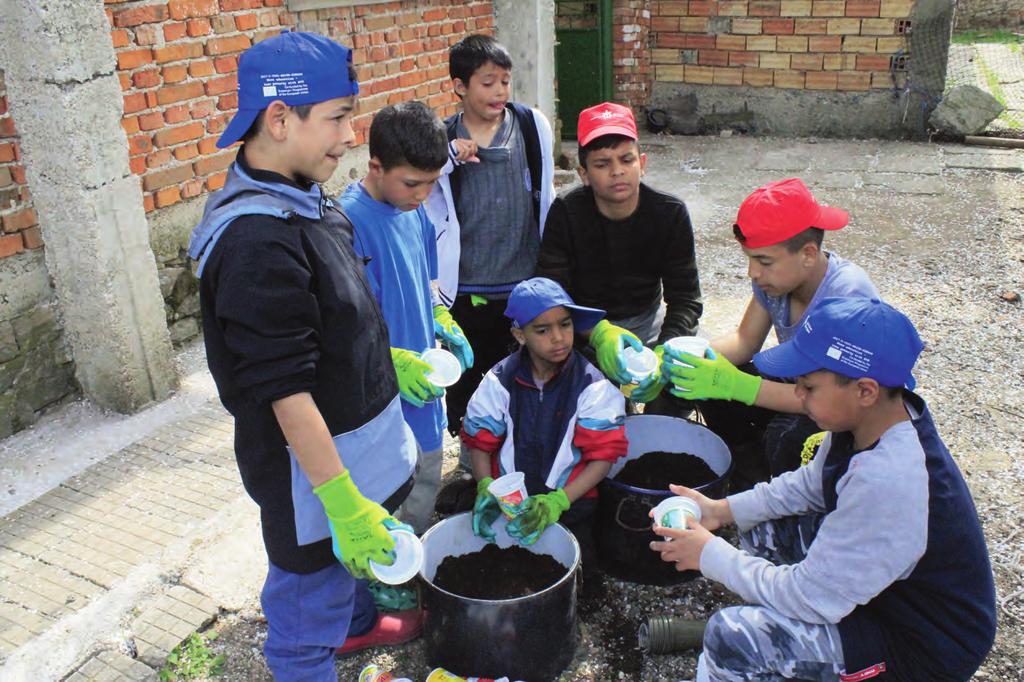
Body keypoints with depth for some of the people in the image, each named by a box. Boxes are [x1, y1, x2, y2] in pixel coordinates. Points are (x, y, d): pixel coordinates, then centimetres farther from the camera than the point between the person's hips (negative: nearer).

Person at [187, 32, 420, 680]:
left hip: (359, 427, 10)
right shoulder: (257, 240, -30)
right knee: (311, 599, 12)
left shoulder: (303, 197, 0)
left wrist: (388, 358, 20)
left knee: (358, 550, 32)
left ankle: (357, 623, 59)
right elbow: (284, 388, -29)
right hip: (311, 456, -10)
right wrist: (341, 499, -26)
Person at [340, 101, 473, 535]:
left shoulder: (412, 208, 2)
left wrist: (442, 321, 2)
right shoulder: (350, 223, -23)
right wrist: (393, 361, -30)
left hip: (422, 380, 8)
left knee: (427, 482, 23)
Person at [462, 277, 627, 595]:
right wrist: (485, 488, -16)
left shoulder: (593, 386, -9)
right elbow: (478, 440, 3)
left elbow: (603, 455, -10)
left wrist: (557, 502, -21)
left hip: (568, 502, -1)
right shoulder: (499, 381, -3)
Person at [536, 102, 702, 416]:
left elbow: (686, 298, -16)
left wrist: (663, 353, -37)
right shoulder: (565, 213, -17)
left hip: (647, 319, 2)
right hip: (584, 326, -2)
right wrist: (598, 332, -42)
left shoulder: (671, 213, -14)